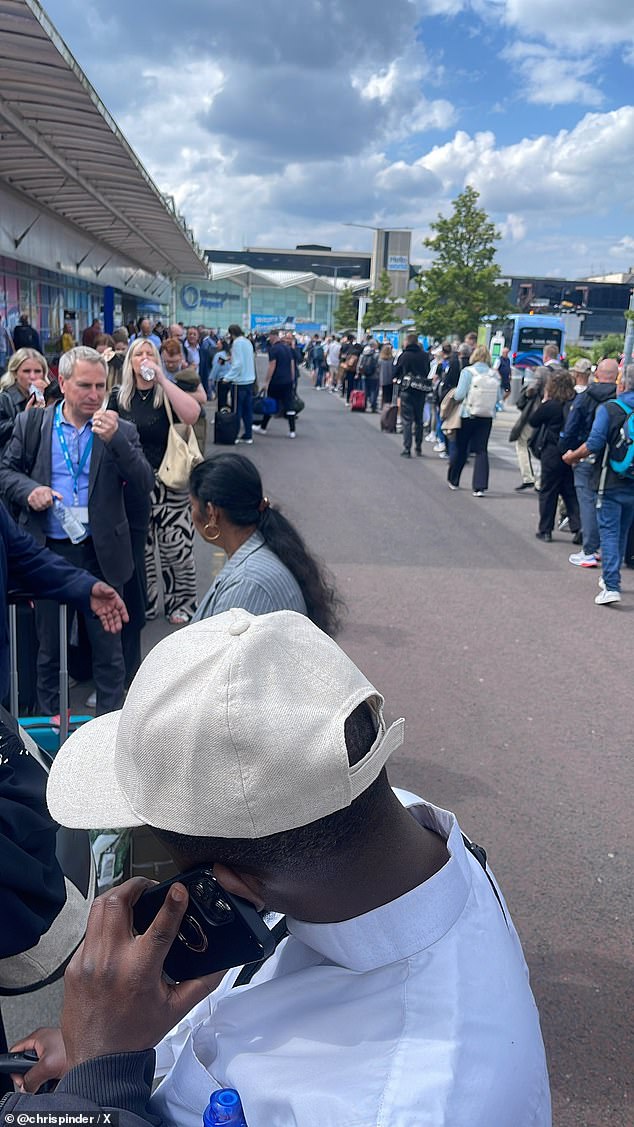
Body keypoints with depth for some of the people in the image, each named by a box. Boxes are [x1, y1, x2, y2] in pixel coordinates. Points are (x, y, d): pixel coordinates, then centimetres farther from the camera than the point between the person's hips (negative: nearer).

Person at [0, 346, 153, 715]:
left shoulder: (121, 432, 0)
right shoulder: (32, 424, 2)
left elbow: (145, 483, -10)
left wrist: (115, 439, -23)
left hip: (100, 552, -1)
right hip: (48, 550, 1)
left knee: (108, 643, 9)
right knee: (49, 642, 16)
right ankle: (50, 718, 34)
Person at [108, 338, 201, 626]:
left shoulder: (168, 393, 0)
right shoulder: (118, 397, 6)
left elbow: (192, 415, -21)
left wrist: (162, 378, -19)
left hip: (170, 484, -2)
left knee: (177, 549, 0)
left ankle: (180, 604, 18)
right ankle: (143, 605, 24)